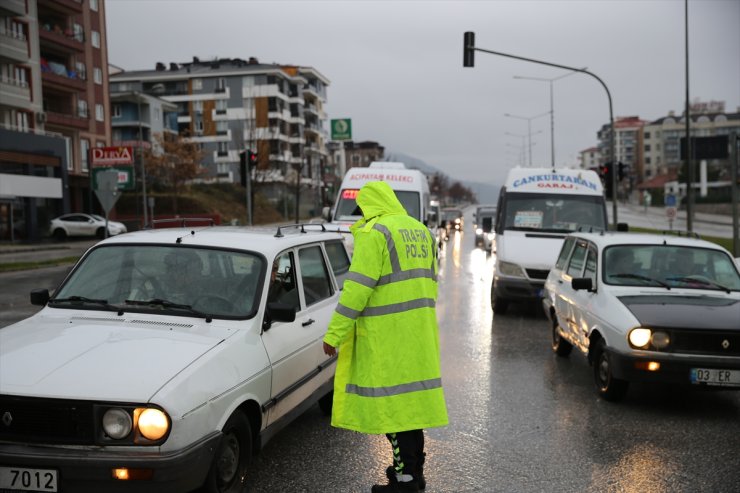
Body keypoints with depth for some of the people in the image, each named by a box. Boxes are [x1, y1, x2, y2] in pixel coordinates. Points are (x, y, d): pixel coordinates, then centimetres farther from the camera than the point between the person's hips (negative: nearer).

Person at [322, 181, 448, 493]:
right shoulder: (420, 230, 15)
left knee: (391, 401, -1)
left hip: (386, 336, -8)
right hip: (418, 333, 8)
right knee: (410, 396, 16)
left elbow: (357, 288, -18)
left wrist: (334, 334, -15)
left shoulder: (374, 233, -11)